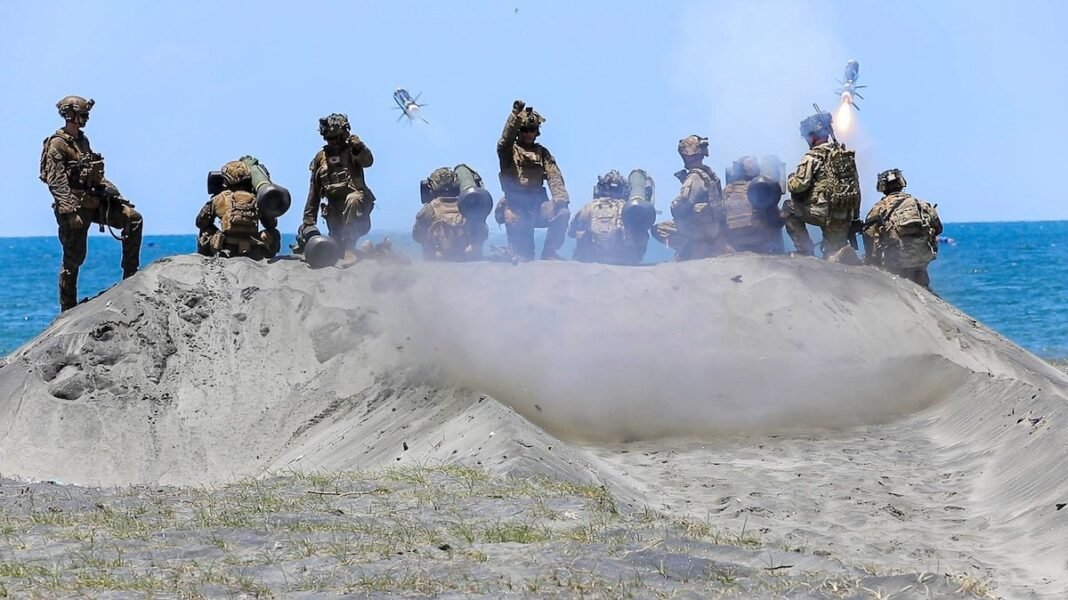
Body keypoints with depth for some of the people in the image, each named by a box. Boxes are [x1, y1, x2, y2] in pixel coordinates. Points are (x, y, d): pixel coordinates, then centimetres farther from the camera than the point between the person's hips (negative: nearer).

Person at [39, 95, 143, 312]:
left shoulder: (83, 141, 16)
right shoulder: (57, 144, -10)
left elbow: (97, 175, 21)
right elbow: (56, 181, -18)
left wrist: (117, 198, 12)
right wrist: (71, 211, -26)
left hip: (93, 203, 8)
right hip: (74, 207, -8)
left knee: (133, 219, -2)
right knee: (73, 259, -3)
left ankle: (130, 274, 1)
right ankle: (68, 310, 7)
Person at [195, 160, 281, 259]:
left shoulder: (220, 198, 3)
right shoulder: (256, 200, 7)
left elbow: (200, 222, 13)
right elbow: (272, 224, 20)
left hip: (225, 251, -1)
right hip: (253, 254, 1)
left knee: (205, 232, 26)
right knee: (274, 233, 26)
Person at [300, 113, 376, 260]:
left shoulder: (352, 151, 1)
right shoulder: (320, 158, 11)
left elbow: (367, 161, -22)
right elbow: (314, 193, 14)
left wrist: (359, 147, -43)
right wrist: (308, 221, 10)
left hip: (357, 204, -5)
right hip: (334, 208, 5)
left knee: (352, 199, -39)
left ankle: (350, 248, -35)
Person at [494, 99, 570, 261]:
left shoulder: (542, 152, 16)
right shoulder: (509, 151, 7)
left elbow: (554, 176, 3)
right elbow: (505, 139, -17)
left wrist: (560, 198, -18)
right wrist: (516, 115, -34)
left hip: (538, 202, 3)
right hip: (515, 204, -3)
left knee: (562, 213, -23)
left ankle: (549, 254, -12)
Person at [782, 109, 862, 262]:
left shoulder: (814, 156, -7)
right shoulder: (845, 153, 15)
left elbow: (799, 185, -15)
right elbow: (855, 187, 17)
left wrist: (790, 180, 8)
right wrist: (854, 216, 22)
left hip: (822, 212, -6)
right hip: (846, 216, 6)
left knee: (788, 208, 15)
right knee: (834, 254, 16)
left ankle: (805, 249, 7)